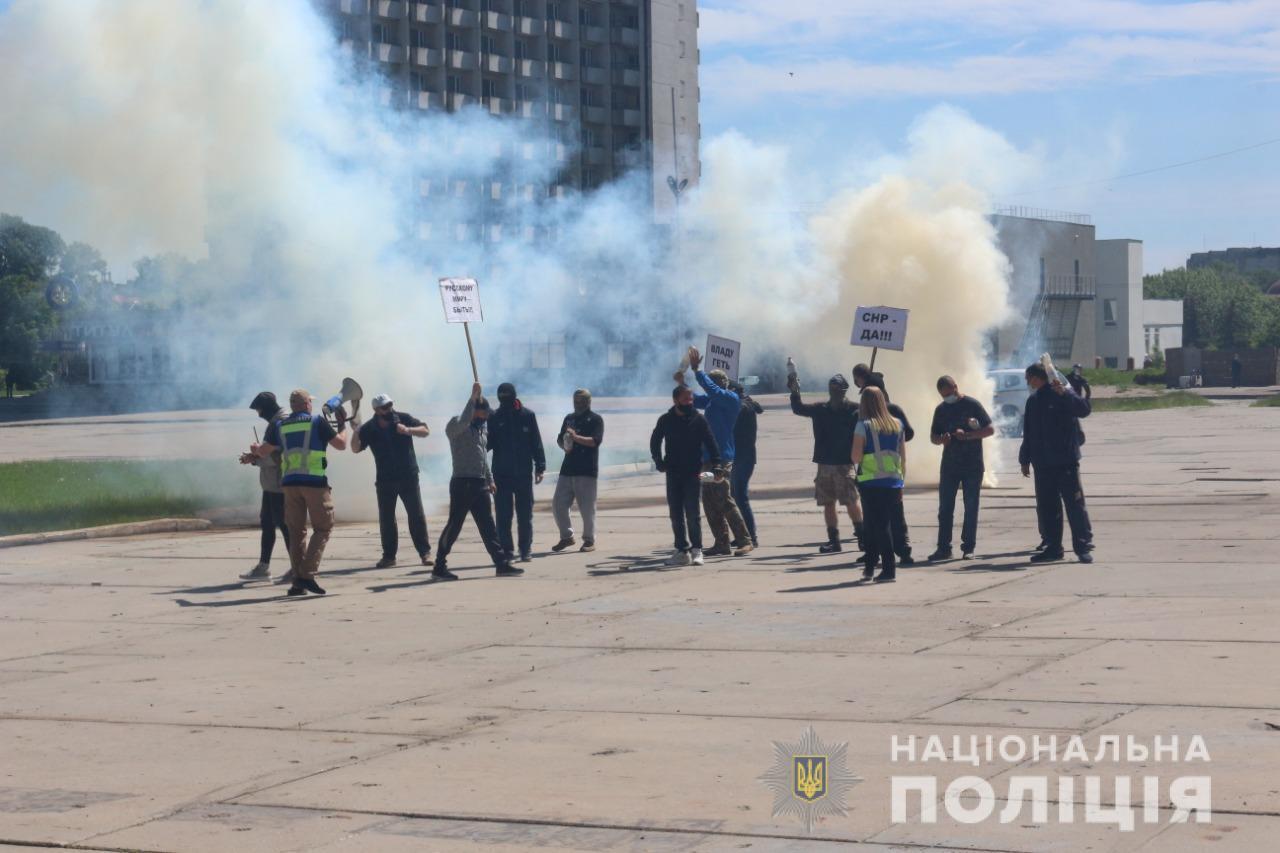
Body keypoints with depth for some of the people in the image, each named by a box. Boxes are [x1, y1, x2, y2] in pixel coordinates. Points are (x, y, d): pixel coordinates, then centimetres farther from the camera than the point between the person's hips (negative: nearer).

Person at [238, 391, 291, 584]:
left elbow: (278, 457, -22)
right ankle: (263, 566, 23)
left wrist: (257, 457, -10)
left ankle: (297, 569, -2)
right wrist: (255, 458, 10)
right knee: (267, 523, 15)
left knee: (285, 525, -6)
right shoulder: (275, 422, 16)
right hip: (271, 484, 10)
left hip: (279, 485, -10)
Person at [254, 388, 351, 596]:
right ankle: (307, 573, -12)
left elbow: (263, 452, 15)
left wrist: (255, 450, 38)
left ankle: (299, 582, 8)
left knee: (296, 532, 11)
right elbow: (341, 444, 3)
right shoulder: (317, 421, 0)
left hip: (289, 482, 4)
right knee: (323, 528, 4)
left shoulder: (279, 426, 10)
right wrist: (342, 427, 23)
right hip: (315, 481, -4)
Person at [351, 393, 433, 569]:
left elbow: (426, 430, -4)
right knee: (386, 519, 4)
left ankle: (425, 552, 2)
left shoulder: (404, 419, -3)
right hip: (384, 480, 1)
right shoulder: (369, 429, -2)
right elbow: (356, 448, -5)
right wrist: (356, 430, -22)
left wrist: (408, 430, -21)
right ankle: (389, 556, 11)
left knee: (417, 515, -3)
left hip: (408, 477, -1)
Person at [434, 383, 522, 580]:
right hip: (462, 483, -8)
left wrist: (490, 480, 24)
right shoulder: (456, 425, -6)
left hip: (480, 484, 8)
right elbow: (463, 421, -31)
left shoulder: (482, 430, 19)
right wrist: (473, 397, -27)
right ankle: (439, 567, 2)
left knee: (488, 527, 7)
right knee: (454, 526, -5)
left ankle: (501, 563, 8)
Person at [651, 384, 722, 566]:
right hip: (673, 474, 3)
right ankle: (682, 551, 12)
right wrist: (659, 461, 2)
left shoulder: (699, 419, -3)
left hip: (693, 473, -3)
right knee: (676, 513, 6)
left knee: (692, 512, -8)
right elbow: (655, 442, 16)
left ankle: (696, 550, -5)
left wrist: (716, 464, -17)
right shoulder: (665, 420, 4)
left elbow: (710, 442, -5)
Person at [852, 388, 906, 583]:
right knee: (885, 523, 12)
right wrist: (902, 480, 15)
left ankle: (889, 568, -3)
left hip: (871, 481, -4)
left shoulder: (864, 425, -9)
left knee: (876, 525, 2)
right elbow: (903, 457, 8)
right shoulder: (897, 424, 6)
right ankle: (870, 566, 17)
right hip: (893, 481, 5)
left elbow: (856, 457, -12)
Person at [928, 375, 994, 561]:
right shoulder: (941, 409, 11)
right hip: (949, 465, 4)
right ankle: (943, 548, 3)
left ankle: (968, 547, 6)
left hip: (973, 465, -4)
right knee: (945, 508, 0)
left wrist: (967, 435, -18)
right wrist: (942, 439, -7)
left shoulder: (972, 405, -4)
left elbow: (990, 429, -6)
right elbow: (933, 436, 16)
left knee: (971, 507, 1)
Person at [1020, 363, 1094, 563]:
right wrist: (1025, 459, 21)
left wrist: (1064, 393, -33)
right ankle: (1053, 547, 16)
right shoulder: (1033, 401, 15)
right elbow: (1028, 433, 21)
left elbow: (1084, 409, -22)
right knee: (1046, 507, 9)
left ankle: (1083, 547, -4)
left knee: (1075, 503, -6)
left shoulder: (1063, 395, -5)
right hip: (1043, 464, 7)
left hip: (1066, 461, -7)